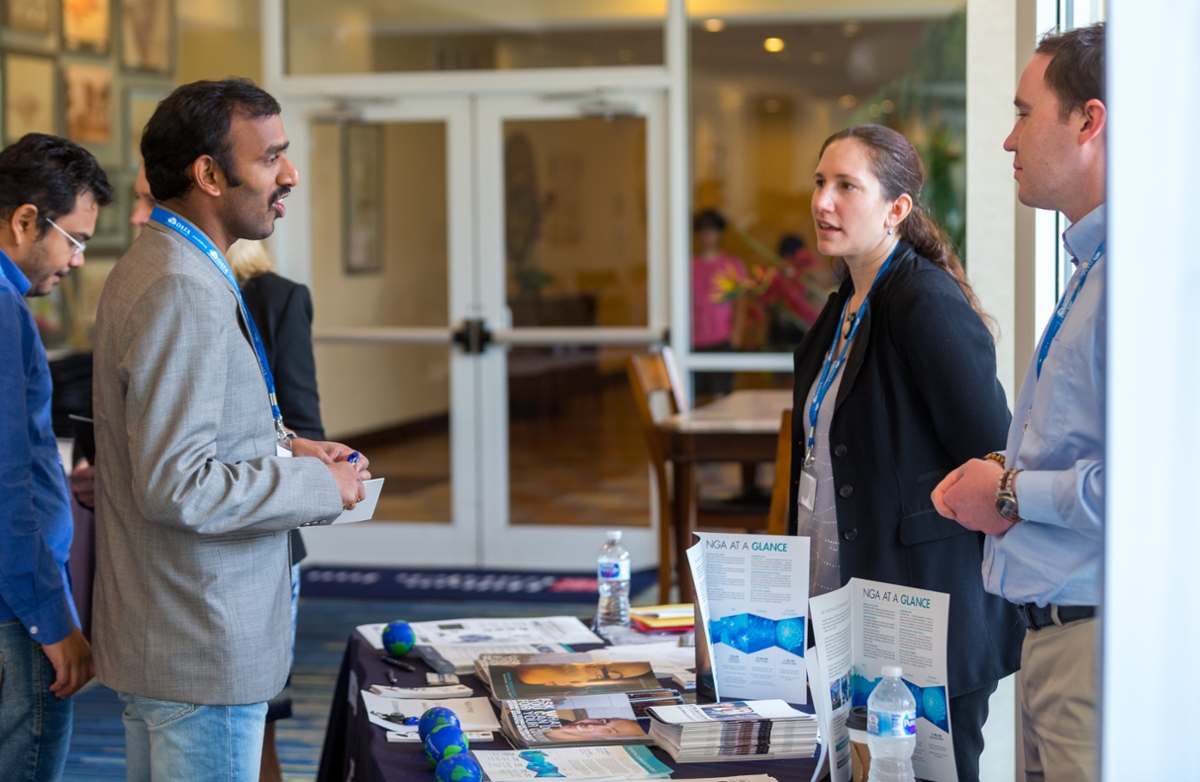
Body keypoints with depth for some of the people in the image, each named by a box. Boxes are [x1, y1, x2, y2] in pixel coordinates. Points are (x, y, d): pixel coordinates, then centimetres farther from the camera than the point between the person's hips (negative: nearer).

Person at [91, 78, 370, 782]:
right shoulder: (183, 290, -22)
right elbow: (175, 487, -27)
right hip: (203, 648, -11)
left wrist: (284, 448, 10)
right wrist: (321, 486, -16)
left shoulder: (156, 266, 11)